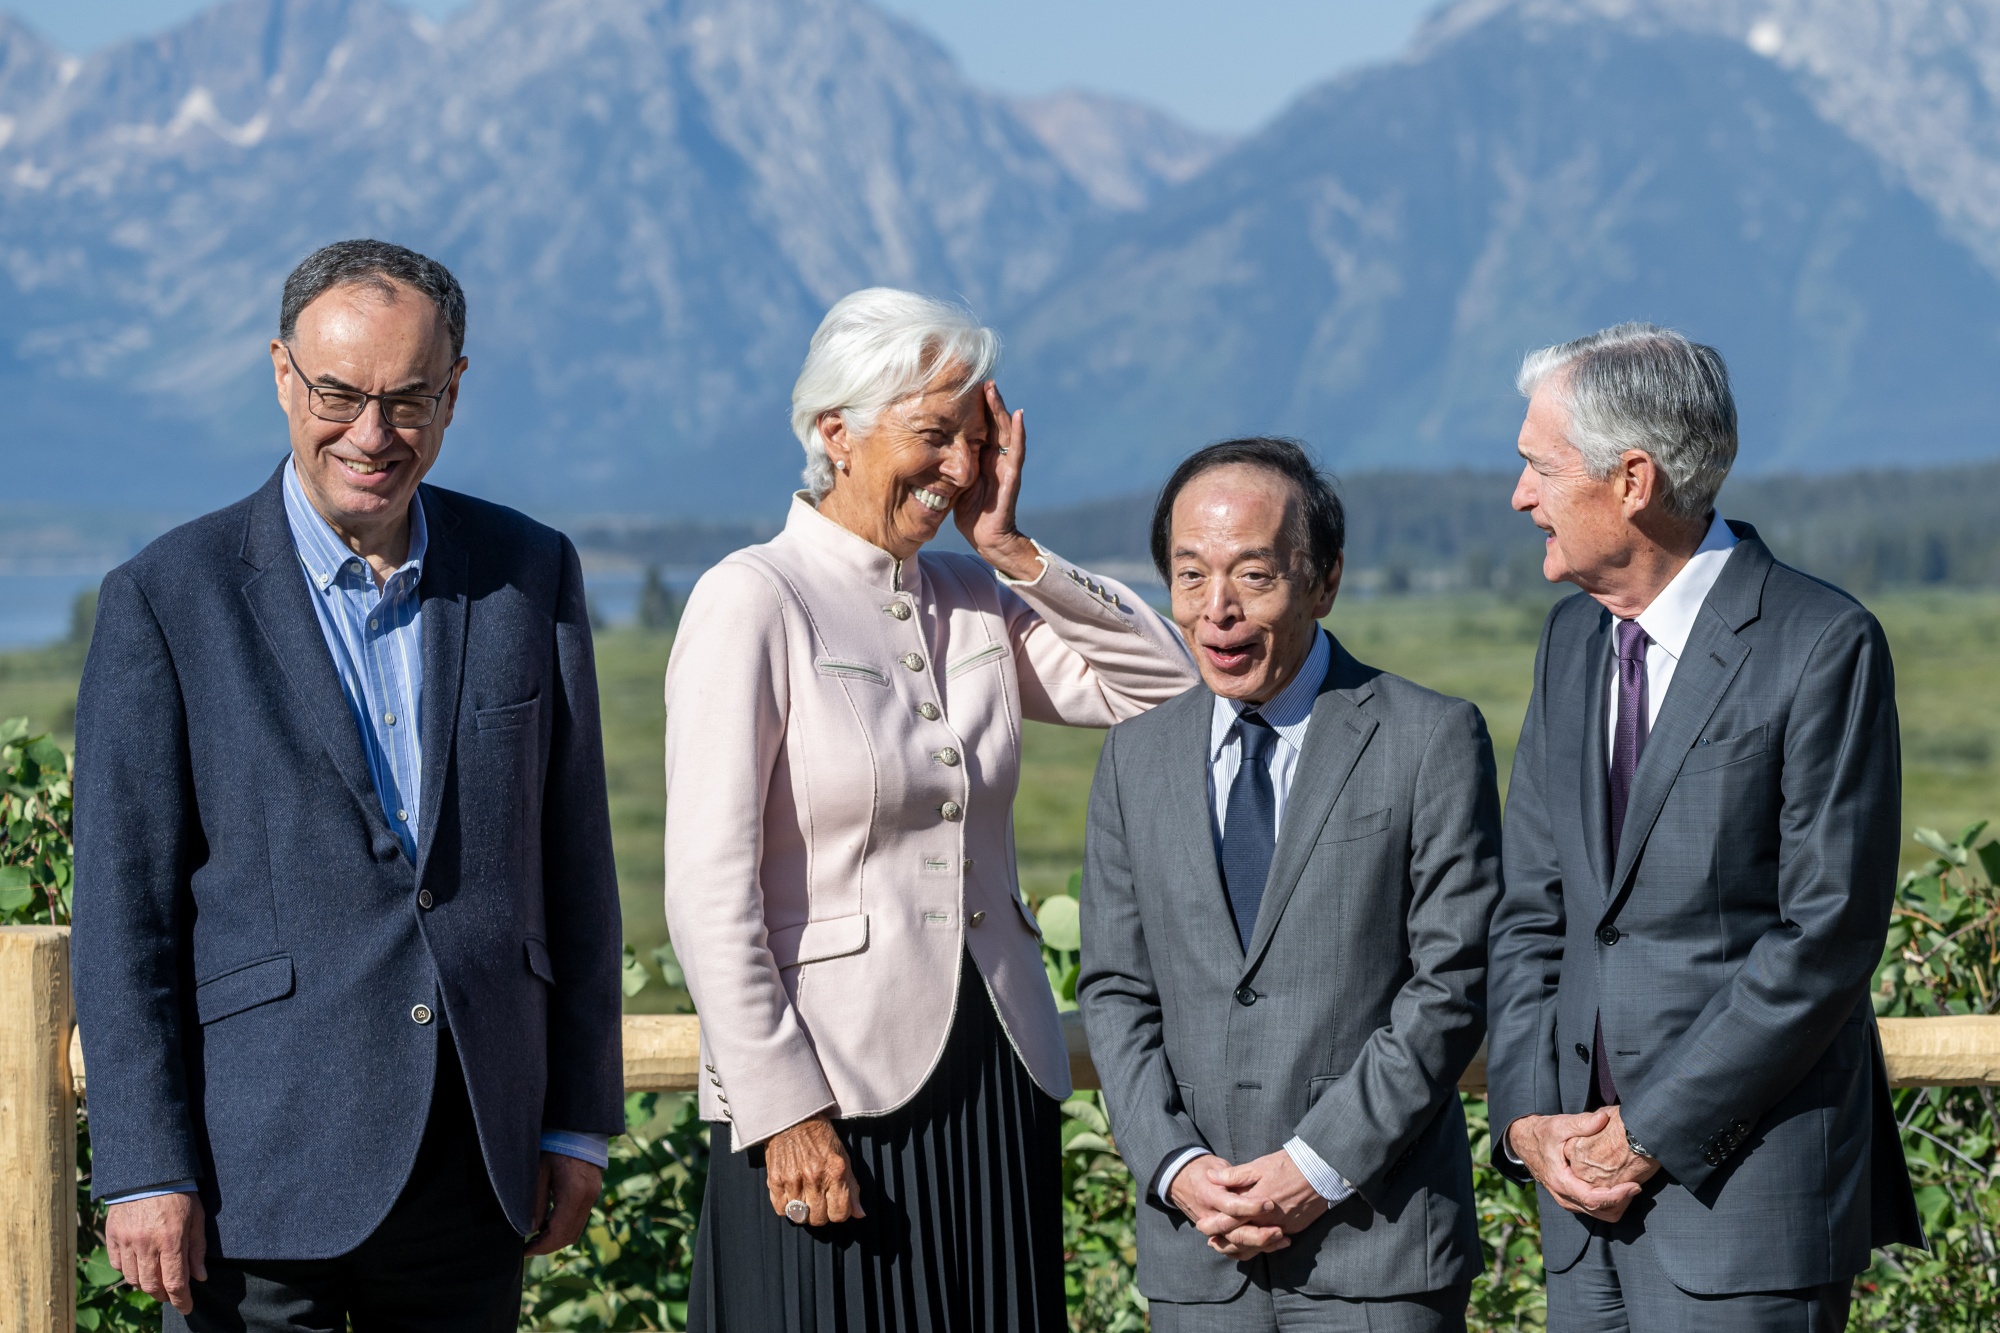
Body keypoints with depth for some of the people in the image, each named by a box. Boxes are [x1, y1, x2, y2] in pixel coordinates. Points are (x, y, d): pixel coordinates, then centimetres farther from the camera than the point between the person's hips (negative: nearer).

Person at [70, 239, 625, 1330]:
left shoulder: (530, 574, 7)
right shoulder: (168, 598, -3)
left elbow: (571, 858, 10)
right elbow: (123, 907, -4)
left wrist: (577, 1121, 8)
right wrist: (145, 1171, -9)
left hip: (475, 1162, 3)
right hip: (263, 1172, -3)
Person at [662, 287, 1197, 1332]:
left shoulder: (976, 600, 11)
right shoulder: (753, 601, -7)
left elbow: (1166, 685, 9)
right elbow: (710, 890, -11)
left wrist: (1013, 551, 1)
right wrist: (786, 1114, -16)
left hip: (998, 1082, 6)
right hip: (829, 1092, -6)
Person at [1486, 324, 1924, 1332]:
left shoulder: (1821, 646, -10)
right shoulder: (1573, 638, 12)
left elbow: (1828, 937, -14)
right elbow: (1531, 908, 13)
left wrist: (1654, 1132, -13)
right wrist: (1528, 1115, -1)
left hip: (1746, 1191, -6)